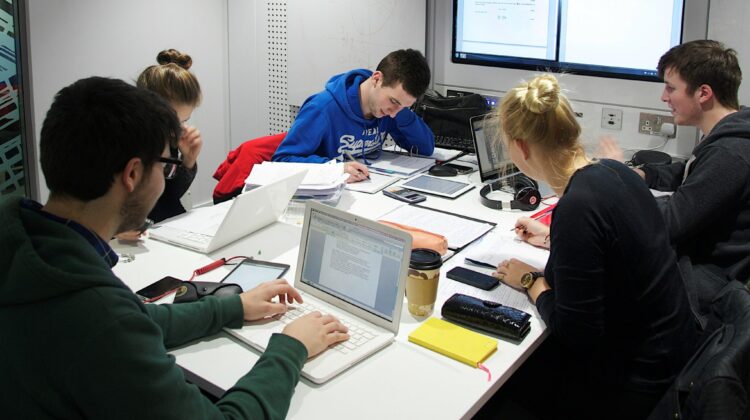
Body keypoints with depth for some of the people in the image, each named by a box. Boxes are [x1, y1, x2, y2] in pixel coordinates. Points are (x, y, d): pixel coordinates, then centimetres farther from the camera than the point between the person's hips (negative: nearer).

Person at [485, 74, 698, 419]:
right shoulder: (613, 171, -4)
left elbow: (574, 335, -23)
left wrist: (532, 281, -8)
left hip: (632, 383, -8)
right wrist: (553, 239, 22)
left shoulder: (578, 207, -29)